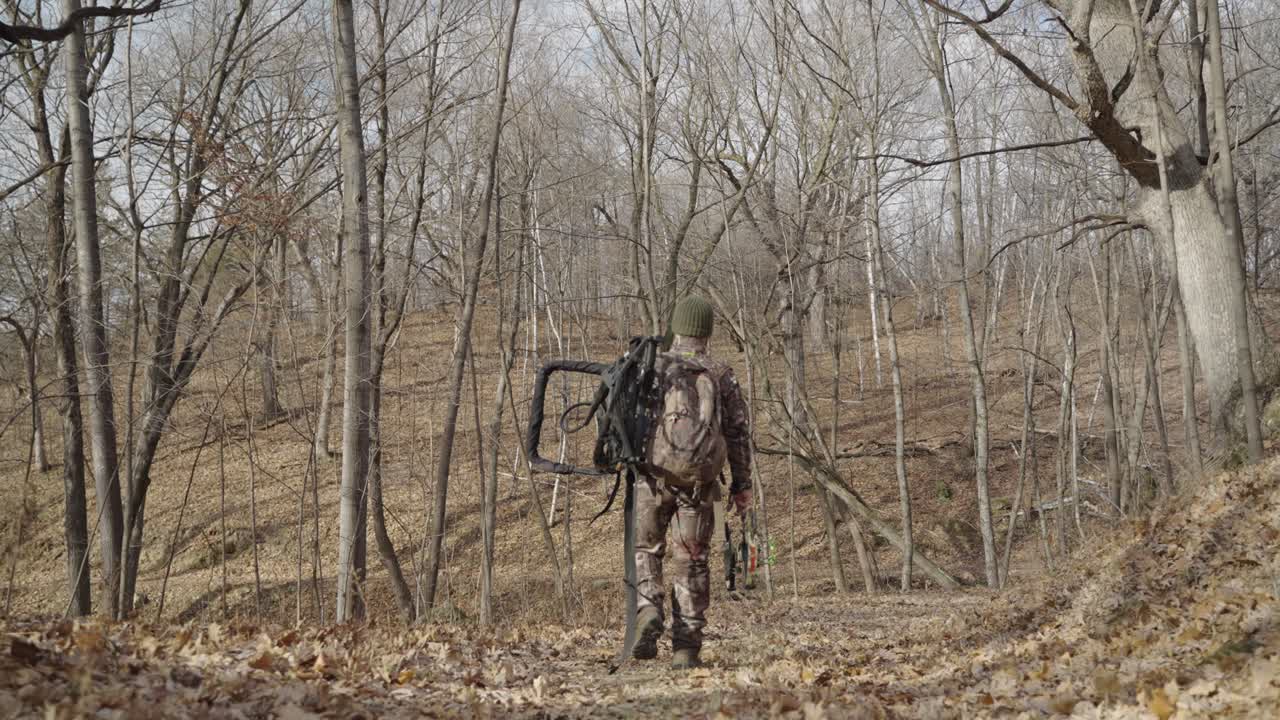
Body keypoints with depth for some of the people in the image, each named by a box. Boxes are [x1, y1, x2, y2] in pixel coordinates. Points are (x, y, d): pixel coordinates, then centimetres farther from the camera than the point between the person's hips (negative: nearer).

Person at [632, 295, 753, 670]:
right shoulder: (721, 375, 4)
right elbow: (739, 432, 3)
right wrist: (742, 484, 9)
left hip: (654, 474, 0)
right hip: (699, 480, 1)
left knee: (646, 550, 14)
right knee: (691, 562, 8)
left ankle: (647, 613, -11)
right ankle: (686, 649, 6)